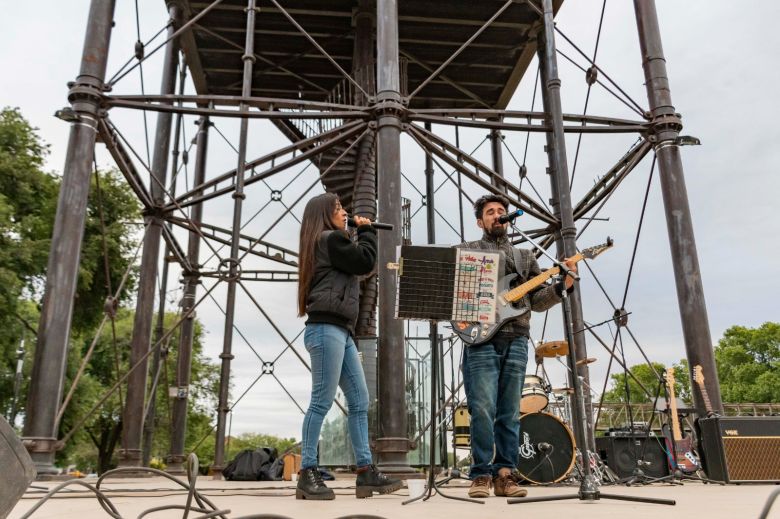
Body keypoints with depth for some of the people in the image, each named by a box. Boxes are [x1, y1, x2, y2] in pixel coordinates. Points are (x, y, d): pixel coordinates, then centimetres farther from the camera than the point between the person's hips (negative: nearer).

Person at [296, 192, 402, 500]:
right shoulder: (330, 238, -3)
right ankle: (307, 474, -5)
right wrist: (366, 230, 11)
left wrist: (361, 233, 20)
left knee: (360, 401, 5)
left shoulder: (325, 244, 27)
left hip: (340, 330, 10)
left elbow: (355, 267, 28)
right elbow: (366, 262, -4)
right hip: (326, 328, -10)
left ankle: (365, 473, 6)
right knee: (322, 401, -10)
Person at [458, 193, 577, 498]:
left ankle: (505, 475, 10)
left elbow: (537, 301, 15)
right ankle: (482, 475, 1)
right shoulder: (466, 251, 12)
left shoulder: (525, 257, 22)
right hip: (480, 339, -3)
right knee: (483, 410, -8)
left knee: (509, 413, 4)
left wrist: (562, 286, -1)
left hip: (516, 341, 3)